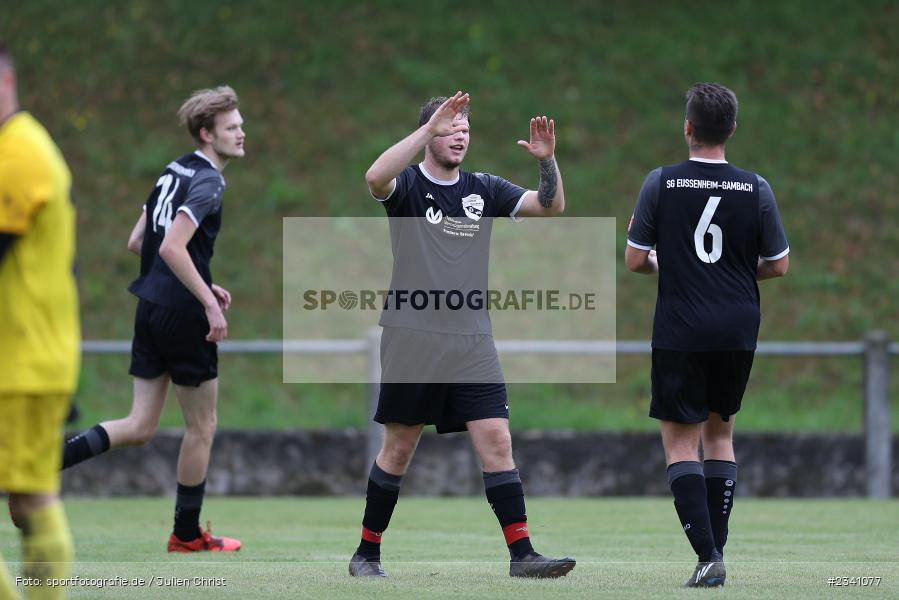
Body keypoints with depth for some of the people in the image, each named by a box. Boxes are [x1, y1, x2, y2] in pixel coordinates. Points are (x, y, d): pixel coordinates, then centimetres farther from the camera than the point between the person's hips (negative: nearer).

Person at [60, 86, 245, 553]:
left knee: (141, 426, 9)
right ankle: (187, 534, 16)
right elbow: (173, 247, -25)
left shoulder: (174, 172, 14)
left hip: (151, 306, 8)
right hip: (182, 314, -8)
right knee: (202, 426, 7)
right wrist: (209, 303, -22)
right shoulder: (207, 182, -14)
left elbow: (137, 243, 18)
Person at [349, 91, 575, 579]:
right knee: (399, 447, 3)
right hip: (412, 337, -3)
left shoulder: (483, 189, 11)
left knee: (496, 441, -6)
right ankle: (367, 552, 16)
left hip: (472, 341, 3)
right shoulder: (408, 184, -2)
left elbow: (550, 207, 4)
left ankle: (521, 554, -7)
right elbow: (375, 177, -25)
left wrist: (547, 161, -14)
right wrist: (429, 127, -28)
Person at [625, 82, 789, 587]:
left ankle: (707, 554, -15)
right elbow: (778, 265, 3)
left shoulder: (662, 183, -8)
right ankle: (716, 553, 17)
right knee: (720, 434, 19)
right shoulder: (756, 188, -3)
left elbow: (635, 260, -4)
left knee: (681, 445, 1)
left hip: (680, 333, -3)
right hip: (738, 331, 3)